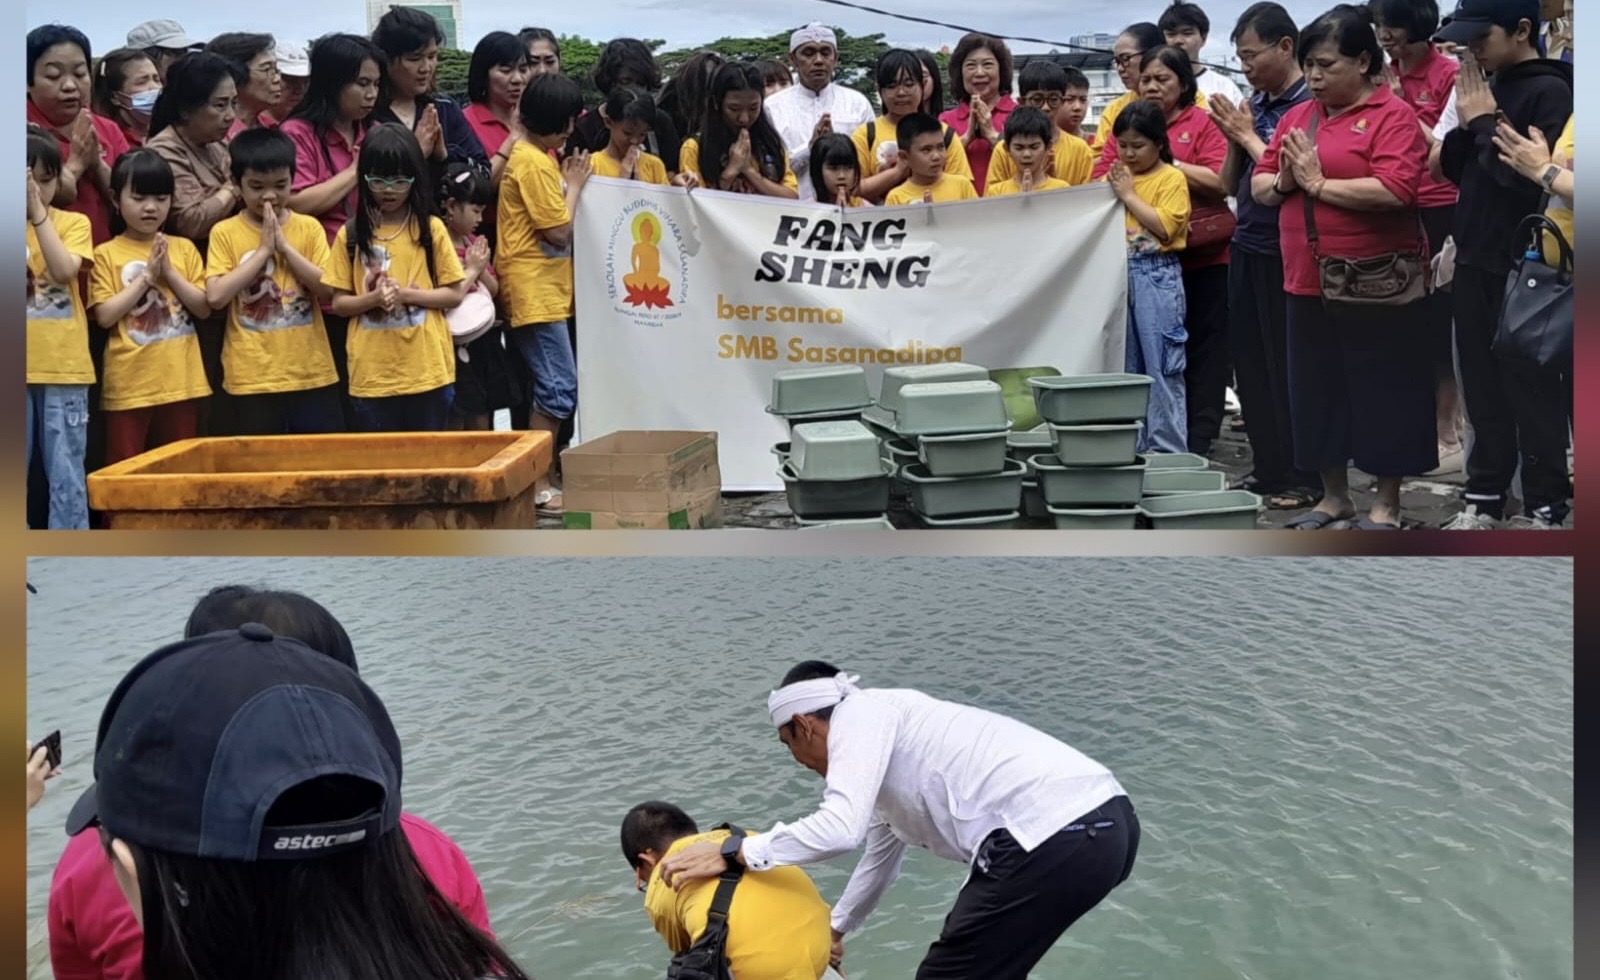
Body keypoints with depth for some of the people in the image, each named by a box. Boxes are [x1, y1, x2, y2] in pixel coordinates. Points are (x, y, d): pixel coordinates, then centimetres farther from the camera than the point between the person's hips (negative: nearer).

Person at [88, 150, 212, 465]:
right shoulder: (107, 254, 0)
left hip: (181, 381, 3)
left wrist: (169, 271, -10)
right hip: (128, 385, -2)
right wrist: (147, 275, -12)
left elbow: (204, 308, 2)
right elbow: (105, 315, -9)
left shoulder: (184, 248, 7)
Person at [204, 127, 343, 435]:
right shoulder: (225, 233, 0)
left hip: (312, 373, 2)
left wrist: (284, 245, -11)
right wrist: (263, 250, -11)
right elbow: (216, 296, -12)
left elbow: (328, 290, -5)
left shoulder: (309, 227, 4)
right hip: (253, 377, -1)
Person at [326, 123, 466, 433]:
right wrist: (374, 298, -15)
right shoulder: (351, 234, 3)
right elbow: (339, 303, 5)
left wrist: (406, 294, -14)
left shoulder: (431, 229, 0)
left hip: (427, 370, -1)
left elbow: (455, 294, 0)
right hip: (372, 375, 1)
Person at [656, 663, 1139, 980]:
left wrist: (733, 852, -2)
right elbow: (879, 854, 46)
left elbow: (840, 829, -15)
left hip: (1056, 837, -10)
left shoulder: (859, 713, 2)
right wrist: (834, 927, 62)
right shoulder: (886, 728, 29)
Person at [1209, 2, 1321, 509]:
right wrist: (1233, 139, -2)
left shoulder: (1310, 105, -12)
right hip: (1247, 248, 8)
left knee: (1290, 367, -2)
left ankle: (1304, 479, 8)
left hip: (1286, 254, -8)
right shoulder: (1253, 104, 11)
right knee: (1250, 362, 12)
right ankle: (1267, 467, 23)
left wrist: (1248, 135, -10)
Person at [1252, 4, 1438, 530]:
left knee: (1382, 392, 3)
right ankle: (1334, 497, 26)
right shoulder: (1297, 116, 12)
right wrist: (1283, 182, -9)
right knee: (1318, 391, 13)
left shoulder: (1392, 114, -8)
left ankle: (1386, 505, 14)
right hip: (1308, 283, 7)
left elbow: (1395, 190, -22)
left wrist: (1318, 183, -16)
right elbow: (1258, 185, 13)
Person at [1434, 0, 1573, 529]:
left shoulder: (1549, 92, -13)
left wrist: (1485, 121, -14)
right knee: (1483, 386, 13)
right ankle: (1484, 496, 23)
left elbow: (1529, 179, -22)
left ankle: (1545, 507, 10)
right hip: (1477, 261, 8)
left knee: (1533, 390, 1)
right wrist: (1467, 124, -4)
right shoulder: (1490, 86, 11)